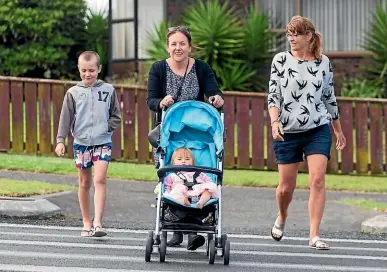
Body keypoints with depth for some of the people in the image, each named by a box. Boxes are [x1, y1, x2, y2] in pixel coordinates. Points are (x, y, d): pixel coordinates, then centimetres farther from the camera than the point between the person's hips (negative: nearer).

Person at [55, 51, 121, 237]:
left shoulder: (108, 90, 3)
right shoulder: (73, 92, 3)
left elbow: (116, 117, 10)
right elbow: (65, 118, 3)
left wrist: (106, 127, -7)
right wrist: (60, 140, -5)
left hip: (103, 142, -1)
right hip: (81, 142, 1)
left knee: (100, 180, -14)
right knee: (84, 183, 8)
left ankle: (98, 223, -19)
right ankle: (86, 222, 19)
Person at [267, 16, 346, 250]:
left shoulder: (324, 62, 6)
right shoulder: (281, 60, 1)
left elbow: (329, 97, 15)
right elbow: (273, 94, -4)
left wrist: (338, 130, 20)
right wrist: (275, 121, -20)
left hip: (318, 130, 1)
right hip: (287, 132, 0)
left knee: (318, 180, -14)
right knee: (286, 187, 5)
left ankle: (314, 236, -12)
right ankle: (282, 218, 38)